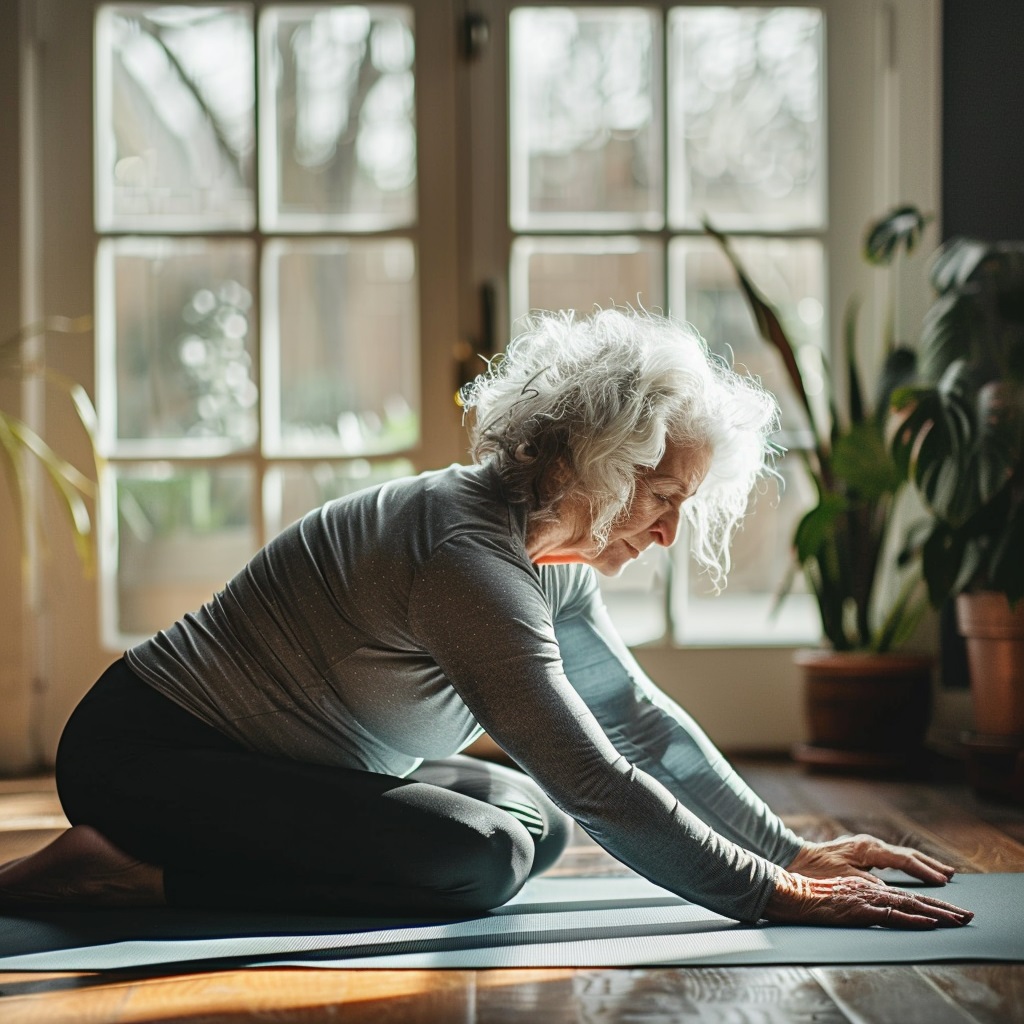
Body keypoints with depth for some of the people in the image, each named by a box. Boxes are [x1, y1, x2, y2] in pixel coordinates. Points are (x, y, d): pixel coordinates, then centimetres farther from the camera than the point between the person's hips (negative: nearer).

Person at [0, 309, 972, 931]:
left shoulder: (550, 556, 2)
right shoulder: (468, 556, -27)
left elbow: (644, 723, 8)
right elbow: (592, 779, -29)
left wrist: (793, 852, 4)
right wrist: (774, 896, -24)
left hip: (270, 759, 10)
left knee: (532, 816, 8)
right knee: (479, 858, -23)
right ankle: (119, 871, -14)